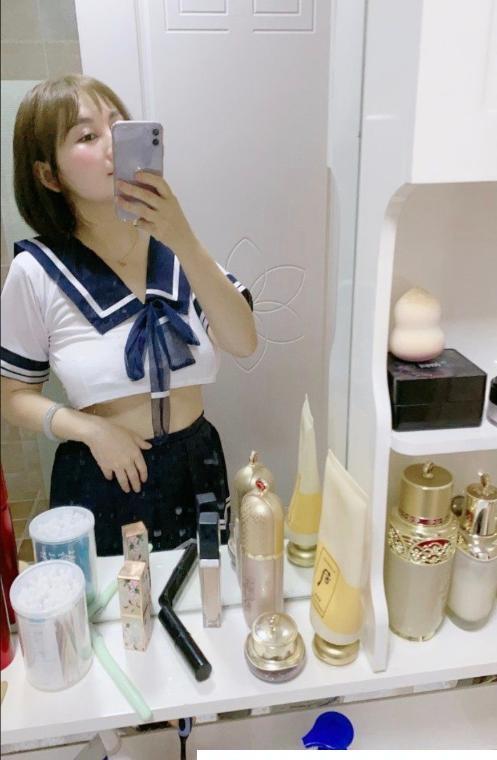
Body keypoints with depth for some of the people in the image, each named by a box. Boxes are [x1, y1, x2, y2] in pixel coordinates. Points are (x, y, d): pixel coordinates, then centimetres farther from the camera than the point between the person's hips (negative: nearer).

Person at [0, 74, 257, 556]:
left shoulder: (176, 246, -5)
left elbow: (243, 343, -18)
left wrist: (184, 242, -28)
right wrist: (89, 428, -19)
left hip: (196, 467, 3)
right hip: (101, 479, -2)